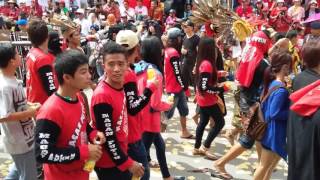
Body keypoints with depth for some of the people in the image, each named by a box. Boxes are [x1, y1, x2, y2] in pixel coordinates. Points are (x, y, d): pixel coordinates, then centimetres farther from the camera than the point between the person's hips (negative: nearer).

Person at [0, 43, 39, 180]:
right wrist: (30, 112, -24)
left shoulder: (11, 79, 1)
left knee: (19, 168, 29)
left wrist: (29, 106, 1)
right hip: (20, 141, -9)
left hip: (23, 137, 9)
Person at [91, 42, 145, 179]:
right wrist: (127, 163, -16)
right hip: (108, 163, -7)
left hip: (121, 156, 8)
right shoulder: (102, 95, -25)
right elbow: (108, 137, -22)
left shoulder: (120, 86, -2)